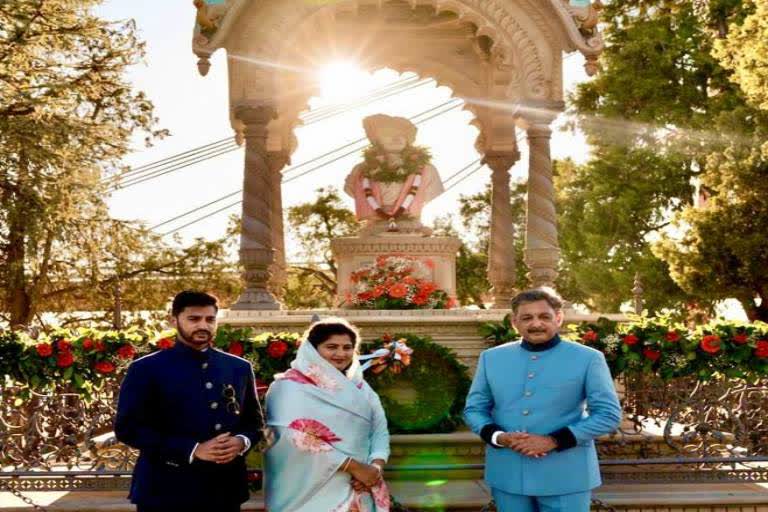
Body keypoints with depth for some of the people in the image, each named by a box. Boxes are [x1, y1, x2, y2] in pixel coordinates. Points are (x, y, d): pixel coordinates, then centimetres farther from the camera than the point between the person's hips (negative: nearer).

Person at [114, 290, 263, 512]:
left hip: (226, 490, 4)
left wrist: (242, 441, -9)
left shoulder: (240, 368, 9)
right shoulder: (146, 369, -4)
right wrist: (192, 450, -18)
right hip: (167, 493, -4)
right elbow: (128, 428, -10)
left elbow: (254, 421, 15)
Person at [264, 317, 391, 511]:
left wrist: (376, 466, -14)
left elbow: (379, 430, 6)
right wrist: (354, 466, -19)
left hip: (358, 492, 5)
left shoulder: (360, 388, 12)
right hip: (314, 492, -5)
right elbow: (298, 436, -18)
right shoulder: (290, 387, -6)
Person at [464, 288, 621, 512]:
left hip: (566, 477, -3)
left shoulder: (588, 359, -3)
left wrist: (554, 441, -15)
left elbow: (608, 414, -5)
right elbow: (474, 408, 11)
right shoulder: (491, 358, 7)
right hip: (507, 474, 3)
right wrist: (498, 437, -10)